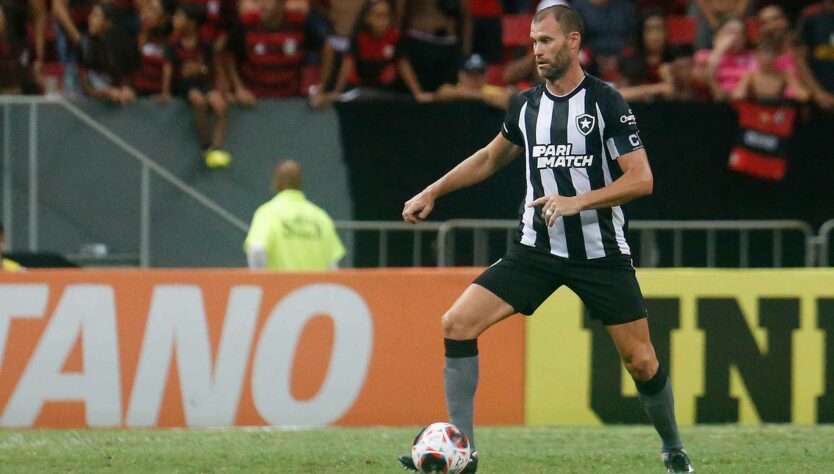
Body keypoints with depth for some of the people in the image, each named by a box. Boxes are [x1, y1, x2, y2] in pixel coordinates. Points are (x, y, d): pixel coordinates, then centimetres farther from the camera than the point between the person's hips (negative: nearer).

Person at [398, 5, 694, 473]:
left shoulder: (606, 102, -10)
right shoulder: (526, 105, 6)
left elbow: (641, 179, -14)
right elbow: (490, 158, 25)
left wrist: (576, 202, -24)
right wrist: (432, 193, 22)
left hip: (601, 253, -4)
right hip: (536, 249, 4)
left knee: (642, 361, -2)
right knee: (457, 324, -12)